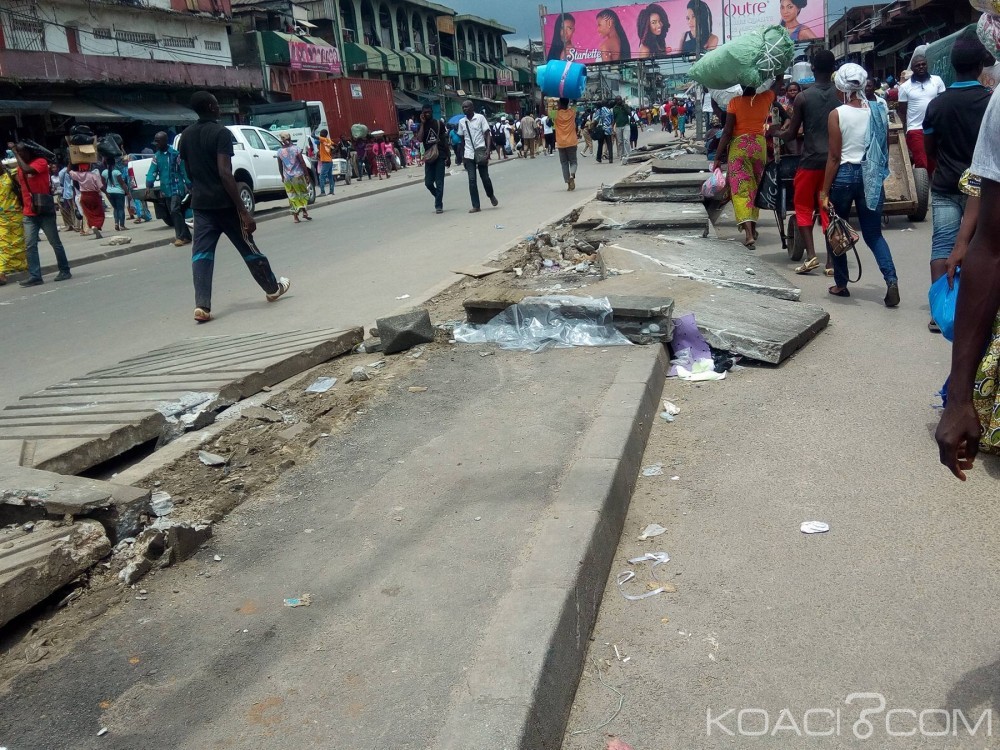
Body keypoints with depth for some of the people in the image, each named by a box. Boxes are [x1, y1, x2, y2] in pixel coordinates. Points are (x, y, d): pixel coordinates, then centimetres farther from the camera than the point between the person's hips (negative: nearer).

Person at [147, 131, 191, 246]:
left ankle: (181, 236, -14)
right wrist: (148, 185, -11)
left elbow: (183, 170, -8)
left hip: (177, 187, -7)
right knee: (172, 213, 8)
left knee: (175, 210, -18)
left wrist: (189, 185, -11)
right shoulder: (156, 156, 8)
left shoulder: (175, 154, -8)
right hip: (166, 189, 7)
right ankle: (186, 235, 16)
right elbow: (152, 171, 1)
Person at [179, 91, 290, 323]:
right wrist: (243, 211, -23)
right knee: (248, 248, 10)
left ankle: (202, 305, -11)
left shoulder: (186, 136, 9)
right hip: (224, 203, -5)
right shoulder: (221, 133, -13)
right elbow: (225, 173, -22)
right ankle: (273, 288, 28)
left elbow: (189, 172, 18)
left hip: (200, 203, 6)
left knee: (201, 253, 0)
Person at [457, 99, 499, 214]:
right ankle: (475, 206, 0)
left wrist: (488, 150, -15)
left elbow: (487, 134, -4)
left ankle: (491, 195, 30)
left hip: (481, 152, -3)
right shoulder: (462, 122, 9)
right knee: (472, 180, -2)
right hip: (468, 154, 3)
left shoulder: (480, 118, -2)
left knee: (485, 177, 1)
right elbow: (462, 139, 15)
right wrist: (462, 156, 13)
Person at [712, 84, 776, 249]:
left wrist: (718, 157, -6)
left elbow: (727, 132, -10)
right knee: (756, 186, 18)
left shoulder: (735, 102, -7)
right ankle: (753, 227, 30)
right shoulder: (765, 98, 1)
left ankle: (749, 233, -20)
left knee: (741, 187, -6)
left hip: (739, 146, -3)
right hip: (759, 145, 3)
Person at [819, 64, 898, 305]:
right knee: (873, 233, 10)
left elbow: (834, 156, -11)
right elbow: (885, 151, 7)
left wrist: (824, 192, -8)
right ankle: (891, 280, -8)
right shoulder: (878, 112, 3)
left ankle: (841, 284, 19)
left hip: (844, 175, -3)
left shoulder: (837, 114, -9)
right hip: (870, 177, 4)